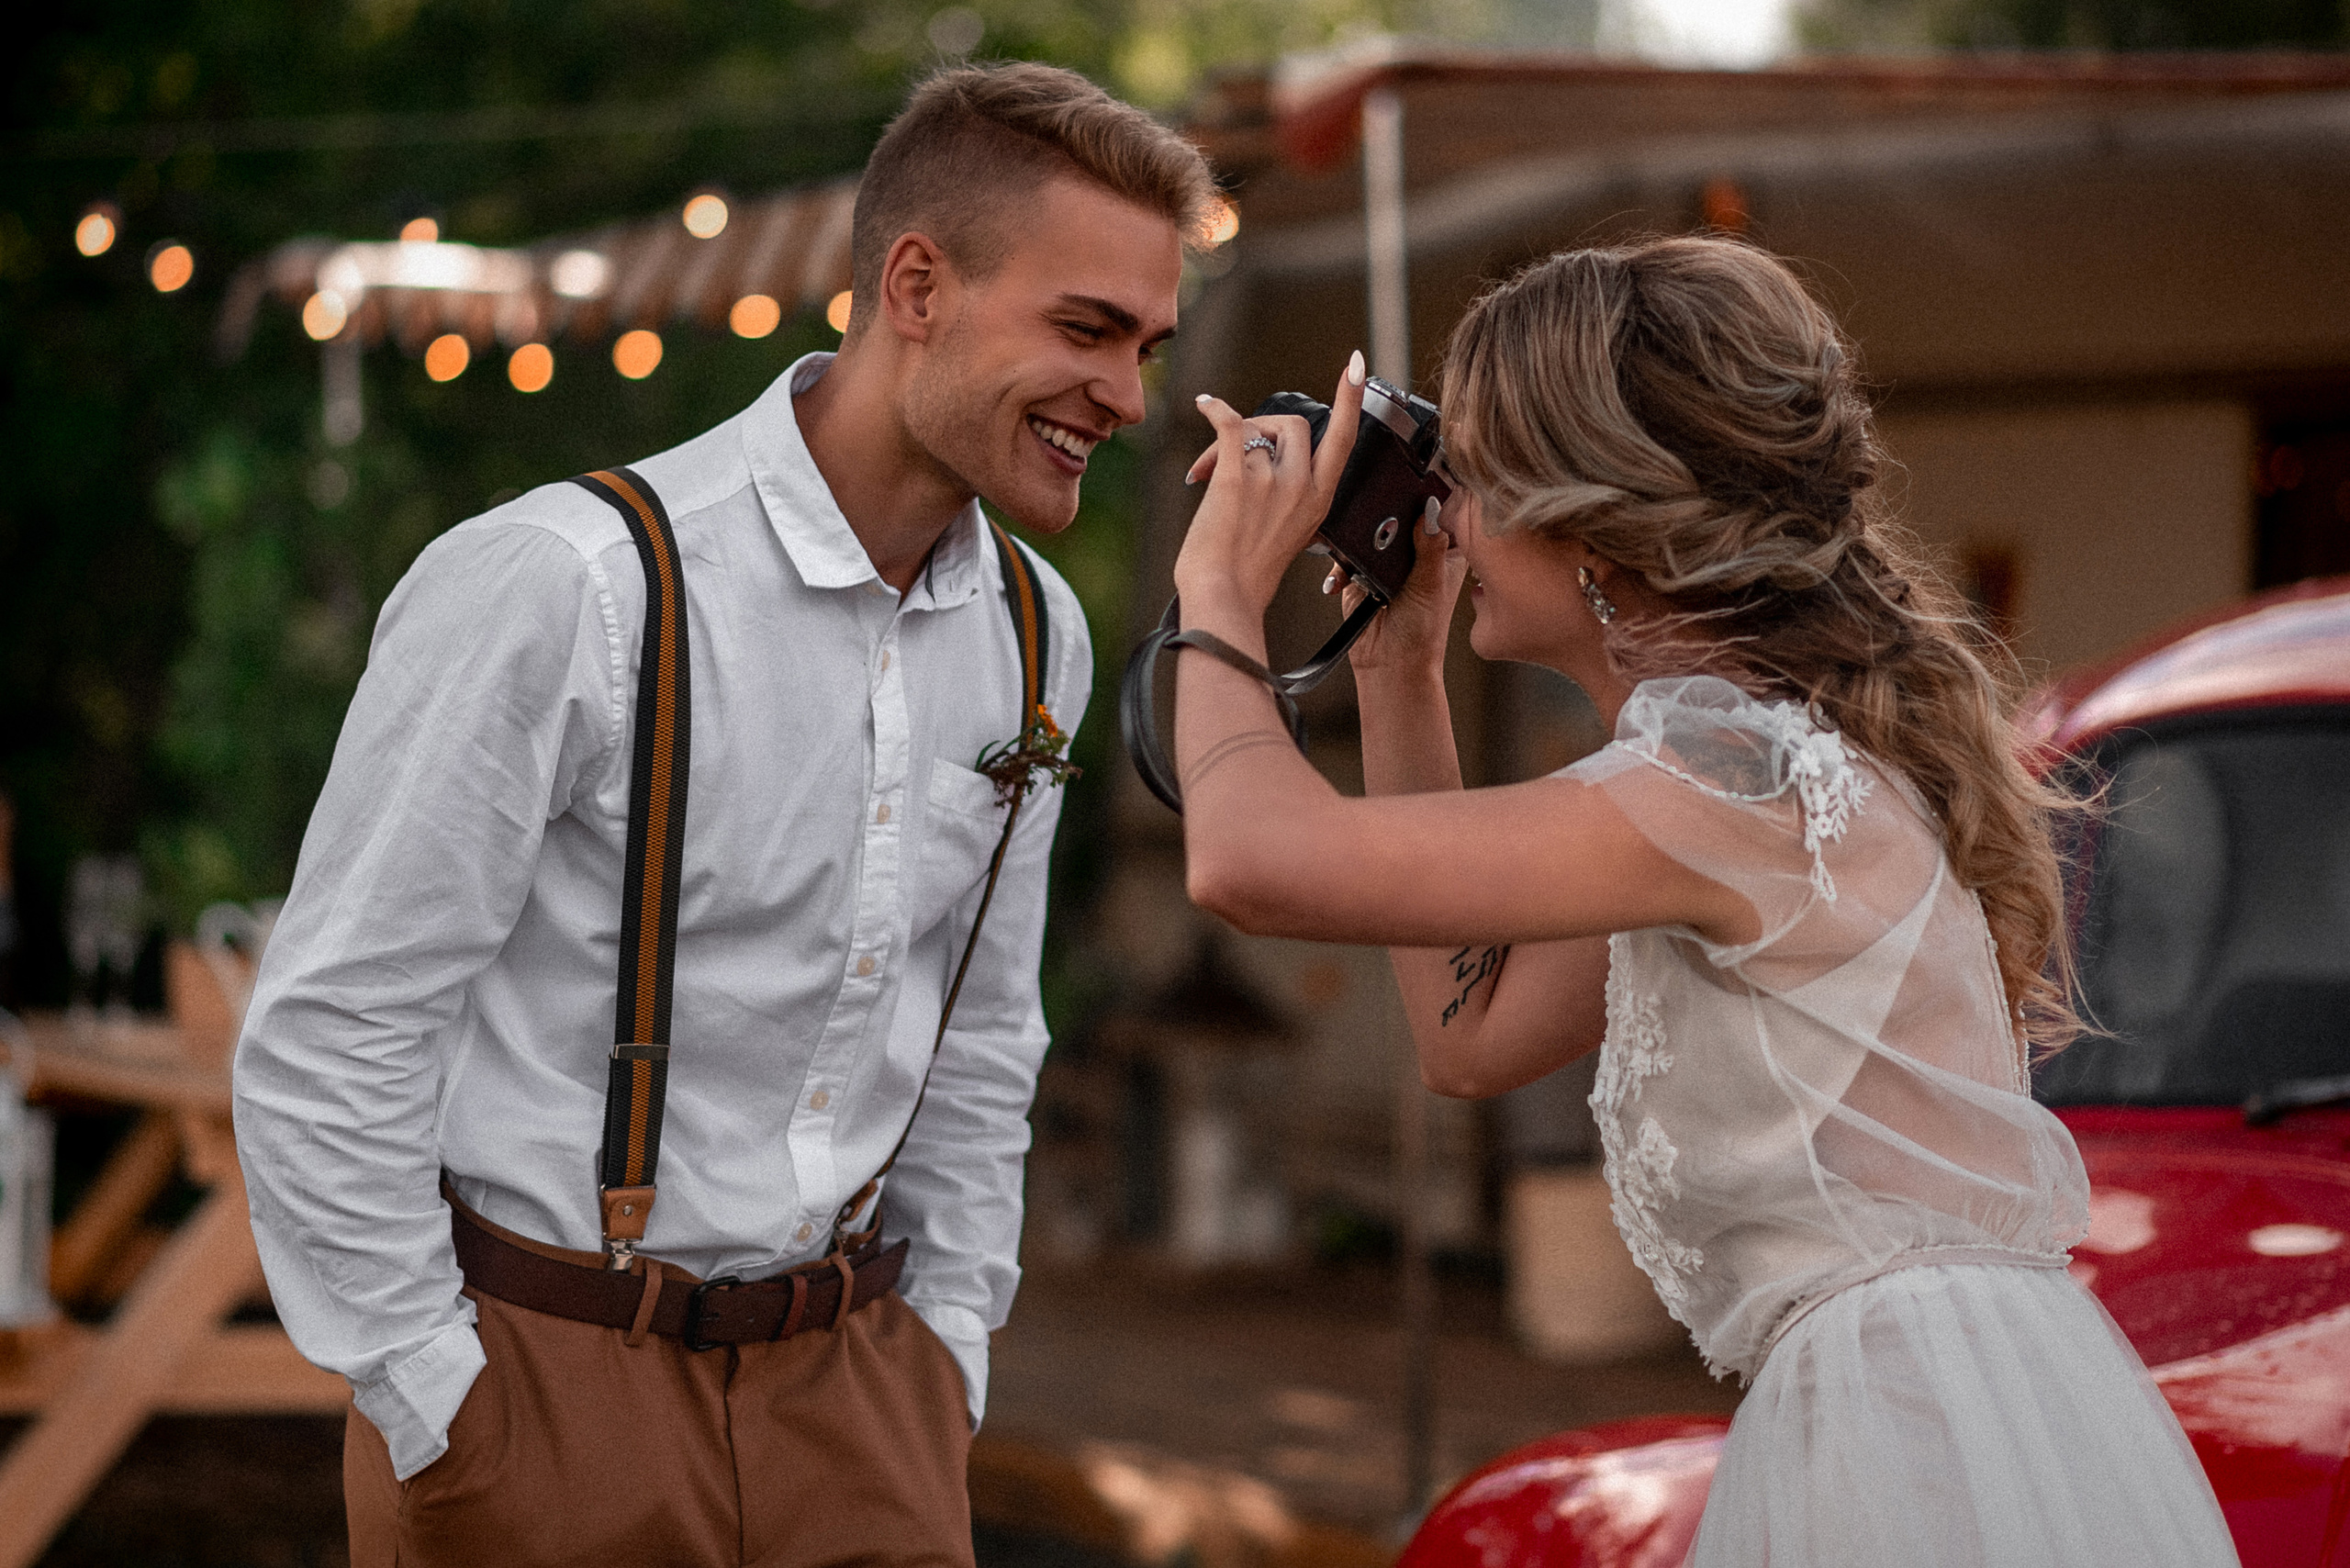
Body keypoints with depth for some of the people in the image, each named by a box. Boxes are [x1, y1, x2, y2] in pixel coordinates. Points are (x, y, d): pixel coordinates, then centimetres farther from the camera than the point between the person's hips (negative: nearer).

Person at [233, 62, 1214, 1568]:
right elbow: (328, 1042, -14)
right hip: (543, 1377, -5)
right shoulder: (558, 588, -16)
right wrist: (438, 1415, -11)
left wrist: (944, 1355, 10)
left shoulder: (1037, 635, 5)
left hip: (853, 1383, 6)